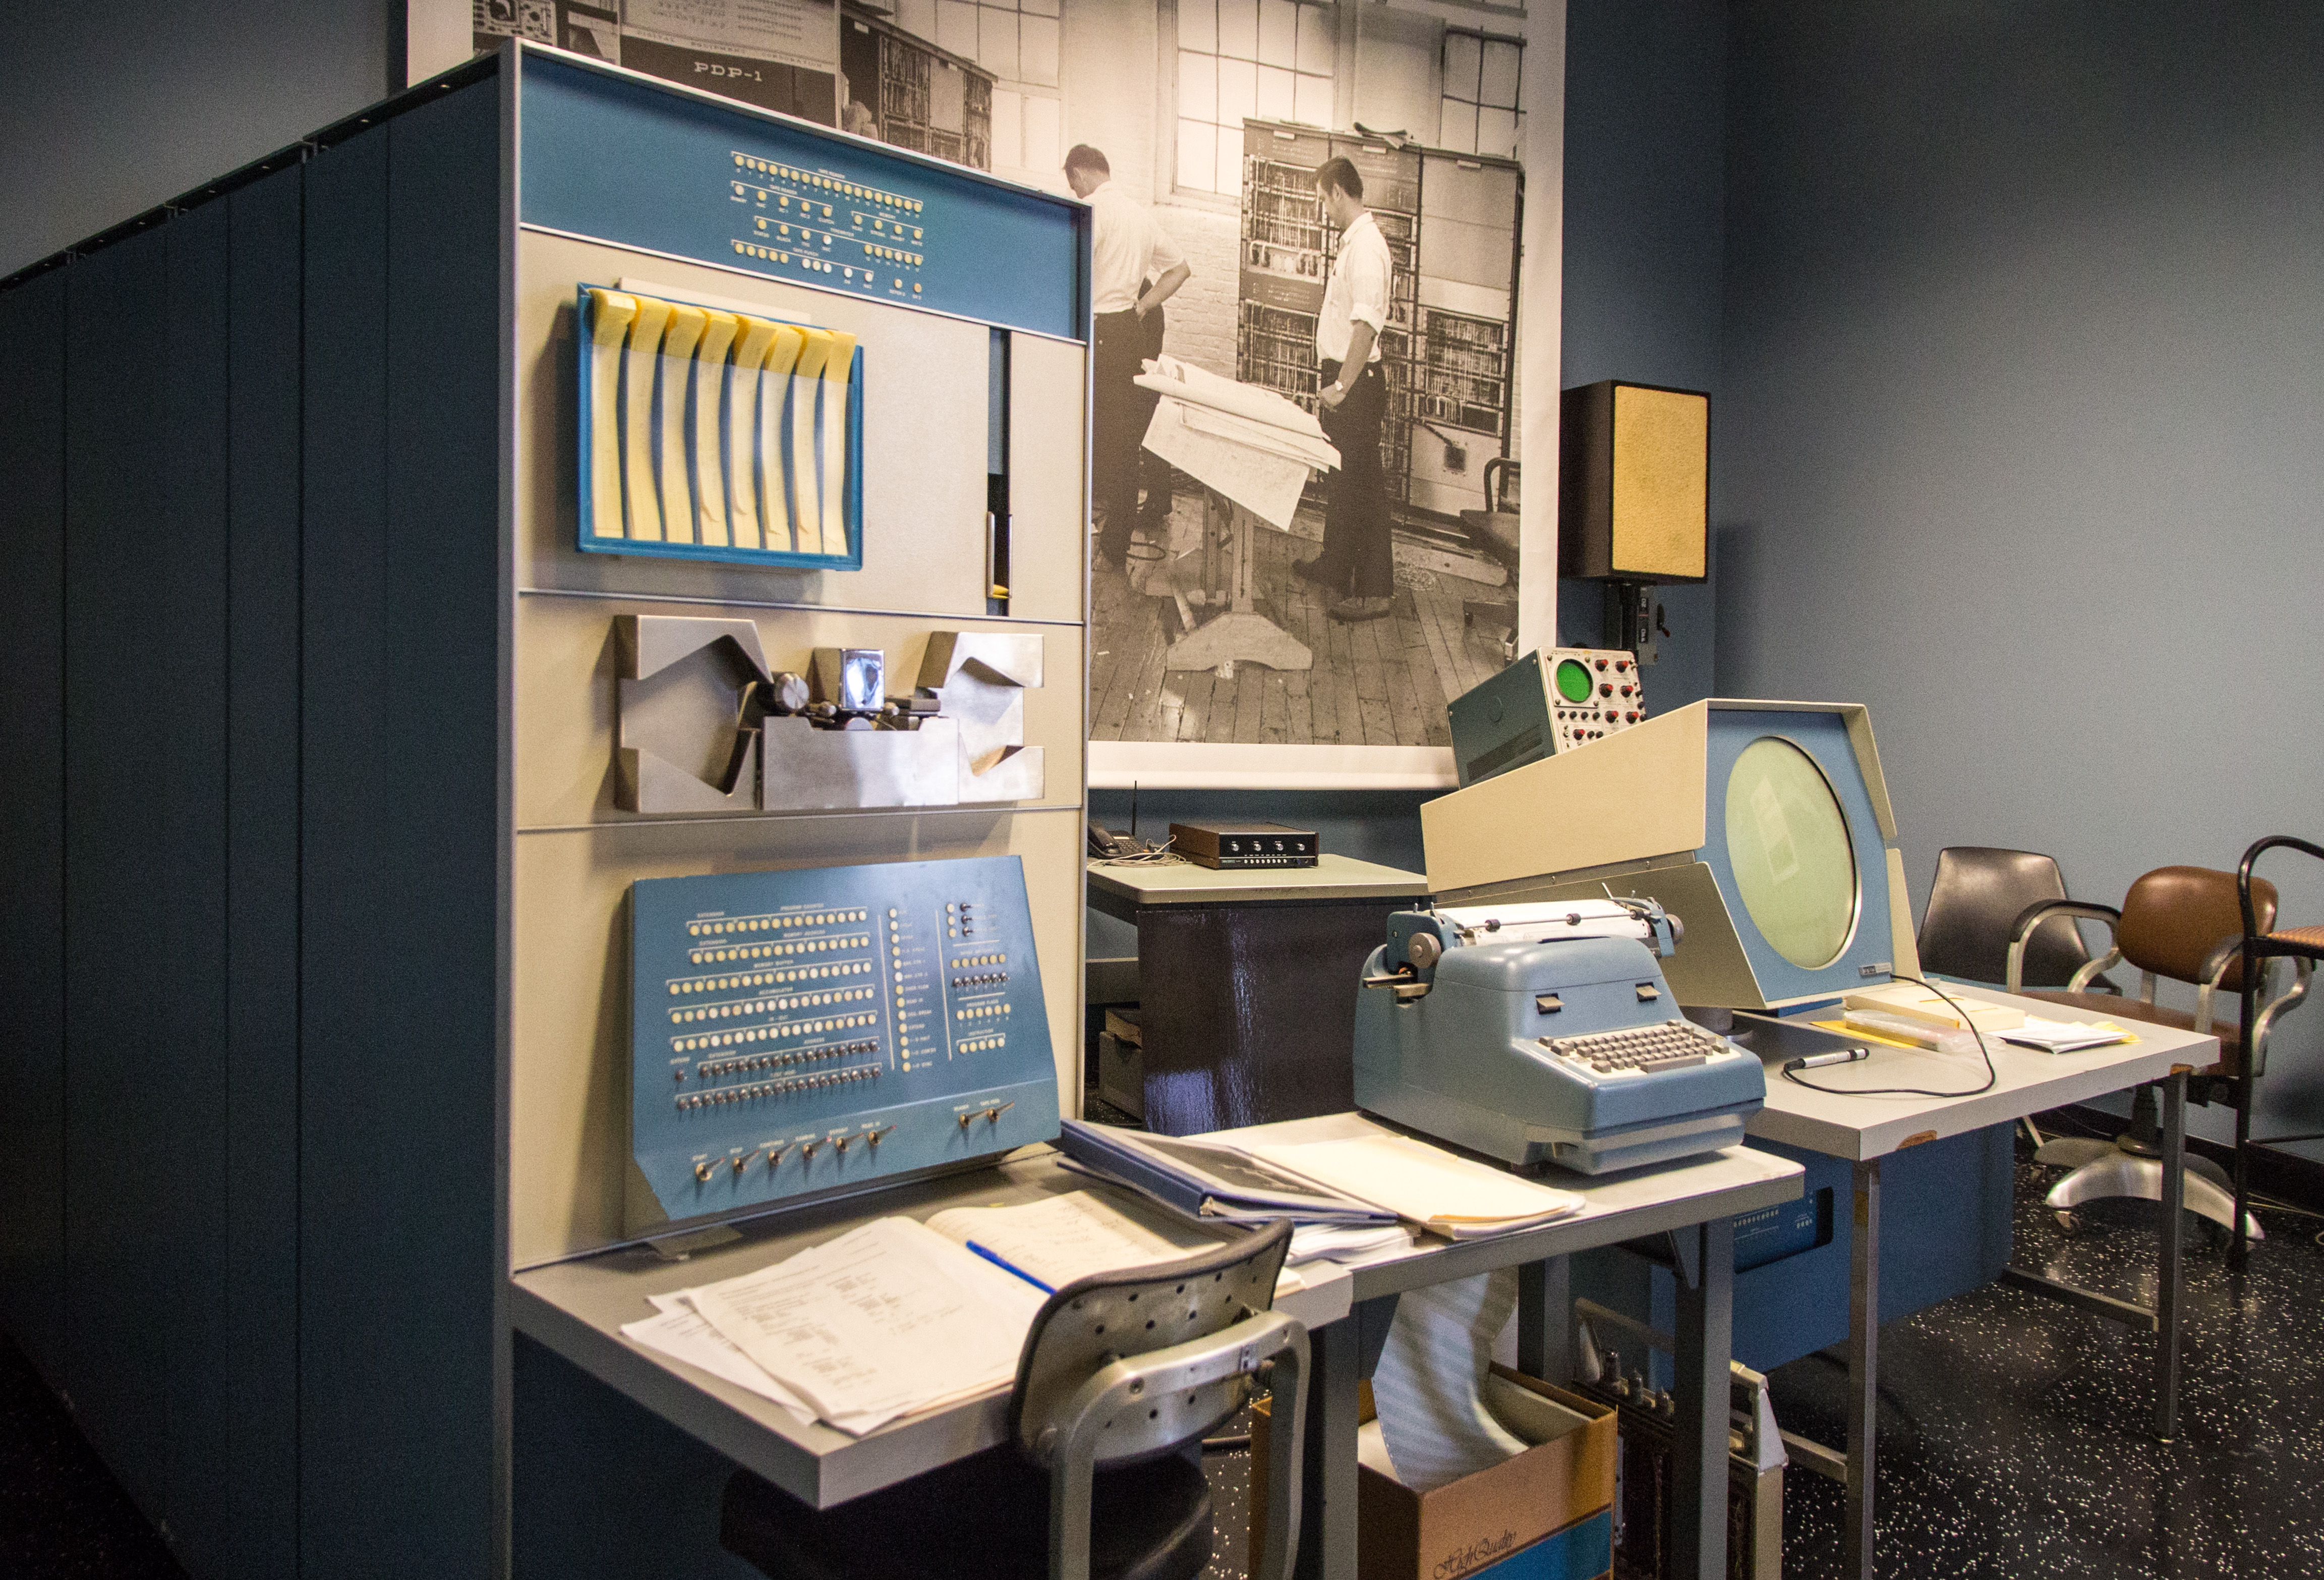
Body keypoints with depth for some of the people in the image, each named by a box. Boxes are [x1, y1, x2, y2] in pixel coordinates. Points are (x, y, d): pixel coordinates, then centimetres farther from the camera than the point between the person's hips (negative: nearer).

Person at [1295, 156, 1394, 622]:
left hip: (1357, 383, -10)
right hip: (1343, 377, 10)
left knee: (1362, 483, -6)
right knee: (1341, 479, 20)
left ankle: (1373, 592, -1)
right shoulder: (1353, 241, 14)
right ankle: (1335, 567, 34)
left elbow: (1366, 324, -26)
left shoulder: (1366, 246, -18)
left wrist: (1342, 387, -25)